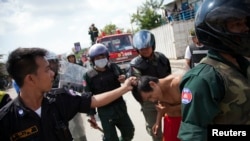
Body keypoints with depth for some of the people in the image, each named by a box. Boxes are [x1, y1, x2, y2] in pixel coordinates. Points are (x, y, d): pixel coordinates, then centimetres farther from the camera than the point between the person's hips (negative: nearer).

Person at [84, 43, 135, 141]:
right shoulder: (89, 75, -9)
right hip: (105, 112, -4)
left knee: (129, 133, 19)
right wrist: (91, 115, -5)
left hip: (120, 107, 4)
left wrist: (124, 78, -19)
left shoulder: (113, 67, -1)